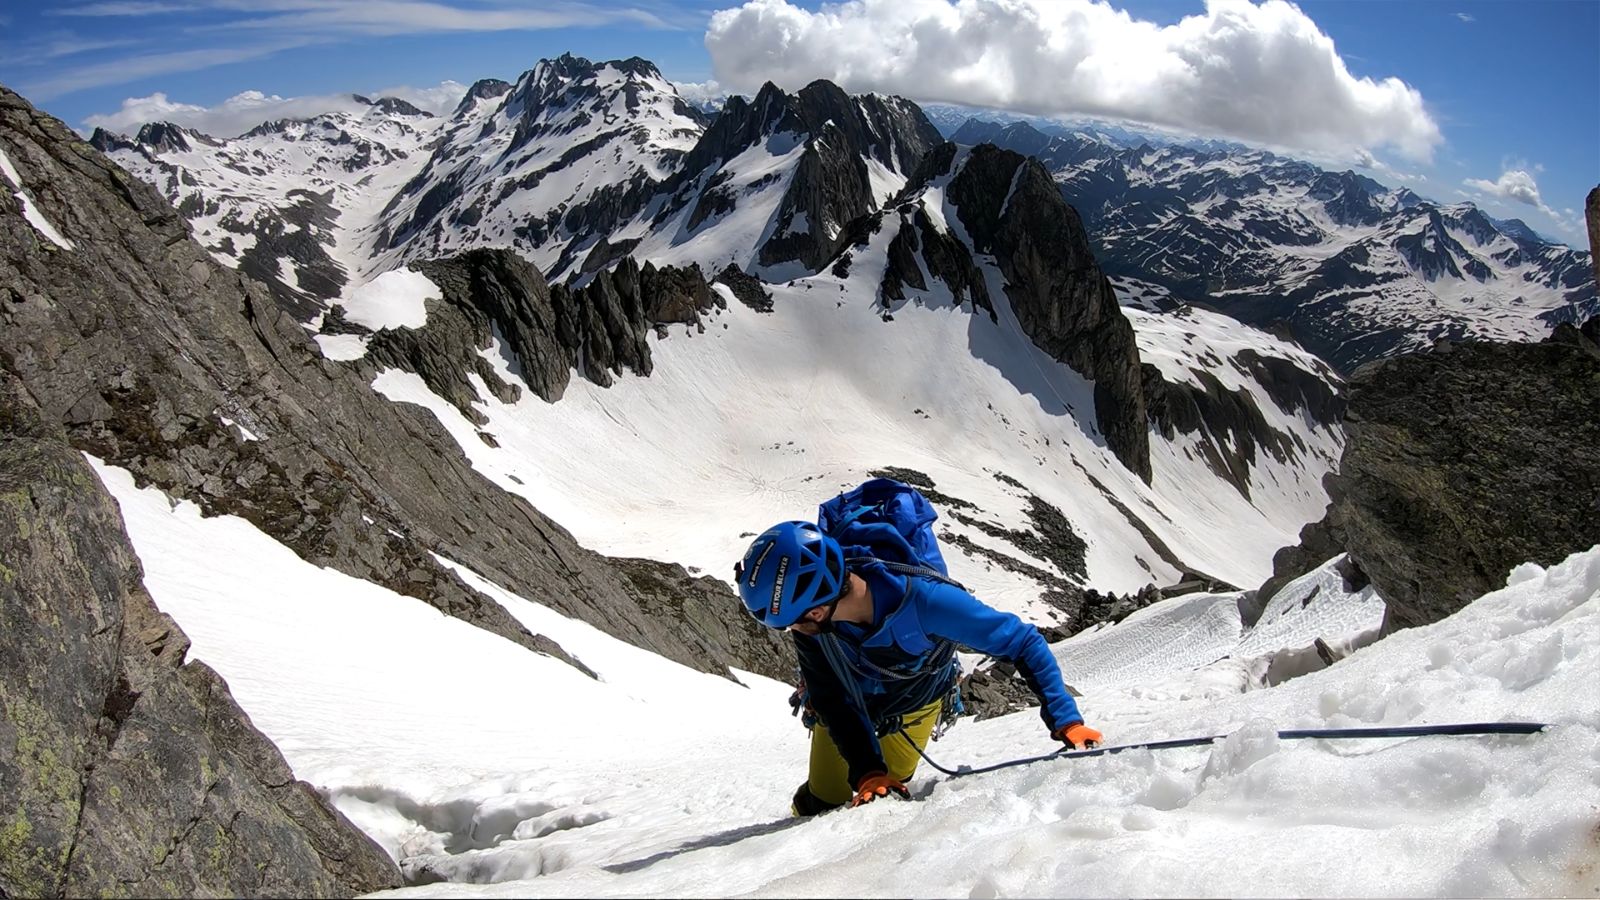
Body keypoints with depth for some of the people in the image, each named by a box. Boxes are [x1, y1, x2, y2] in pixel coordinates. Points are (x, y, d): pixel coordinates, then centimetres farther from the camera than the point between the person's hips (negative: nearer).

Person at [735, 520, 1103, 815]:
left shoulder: (922, 600, -45)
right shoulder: (807, 623, -36)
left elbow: (1024, 643, -34)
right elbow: (834, 704, -23)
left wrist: (1065, 721, -40)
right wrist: (867, 772, -35)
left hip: (914, 707, -1)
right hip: (848, 705, 1)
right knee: (823, 803, 3)